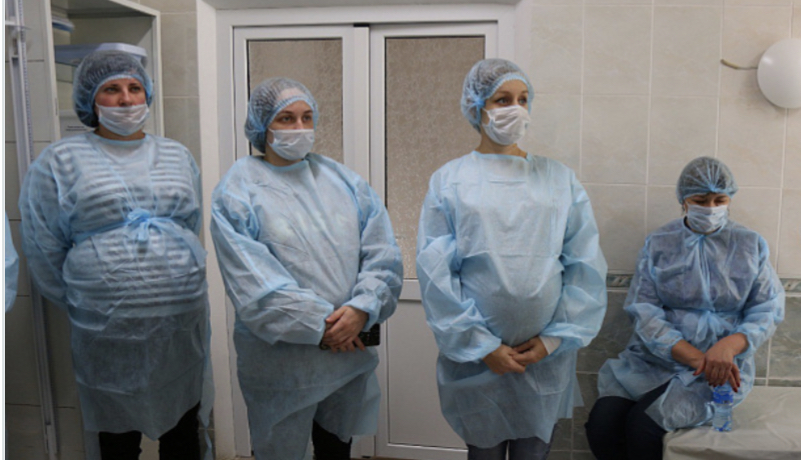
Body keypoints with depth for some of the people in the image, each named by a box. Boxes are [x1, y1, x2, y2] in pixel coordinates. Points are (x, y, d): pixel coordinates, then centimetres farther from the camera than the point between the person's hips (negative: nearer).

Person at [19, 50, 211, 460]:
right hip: (108, 333, -3)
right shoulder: (60, 161, -1)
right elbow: (44, 251, 1)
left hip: (183, 322, 3)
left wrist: (177, 285, 12)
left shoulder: (177, 156, 10)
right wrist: (84, 303, 4)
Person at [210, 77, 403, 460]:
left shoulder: (343, 180, 6)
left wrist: (361, 309, -17)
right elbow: (252, 282, -15)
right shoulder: (237, 191, -5)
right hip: (279, 360, -3)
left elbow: (382, 254, -1)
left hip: (349, 351, 4)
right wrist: (320, 324, -18)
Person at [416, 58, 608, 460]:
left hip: (548, 356, 2)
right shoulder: (449, 181, -1)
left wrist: (555, 339, -5)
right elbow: (436, 273, -6)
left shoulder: (559, 179, 5)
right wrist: (482, 346, -10)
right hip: (476, 359, -1)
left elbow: (586, 266, 2)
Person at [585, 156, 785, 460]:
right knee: (601, 424, -21)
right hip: (653, 358, 2)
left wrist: (731, 345, -22)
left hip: (720, 364, -1)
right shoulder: (658, 244, 6)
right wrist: (694, 357, -19)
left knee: (643, 424, -25)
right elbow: (643, 309, -5)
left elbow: (768, 310, 1)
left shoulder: (751, 245, 8)